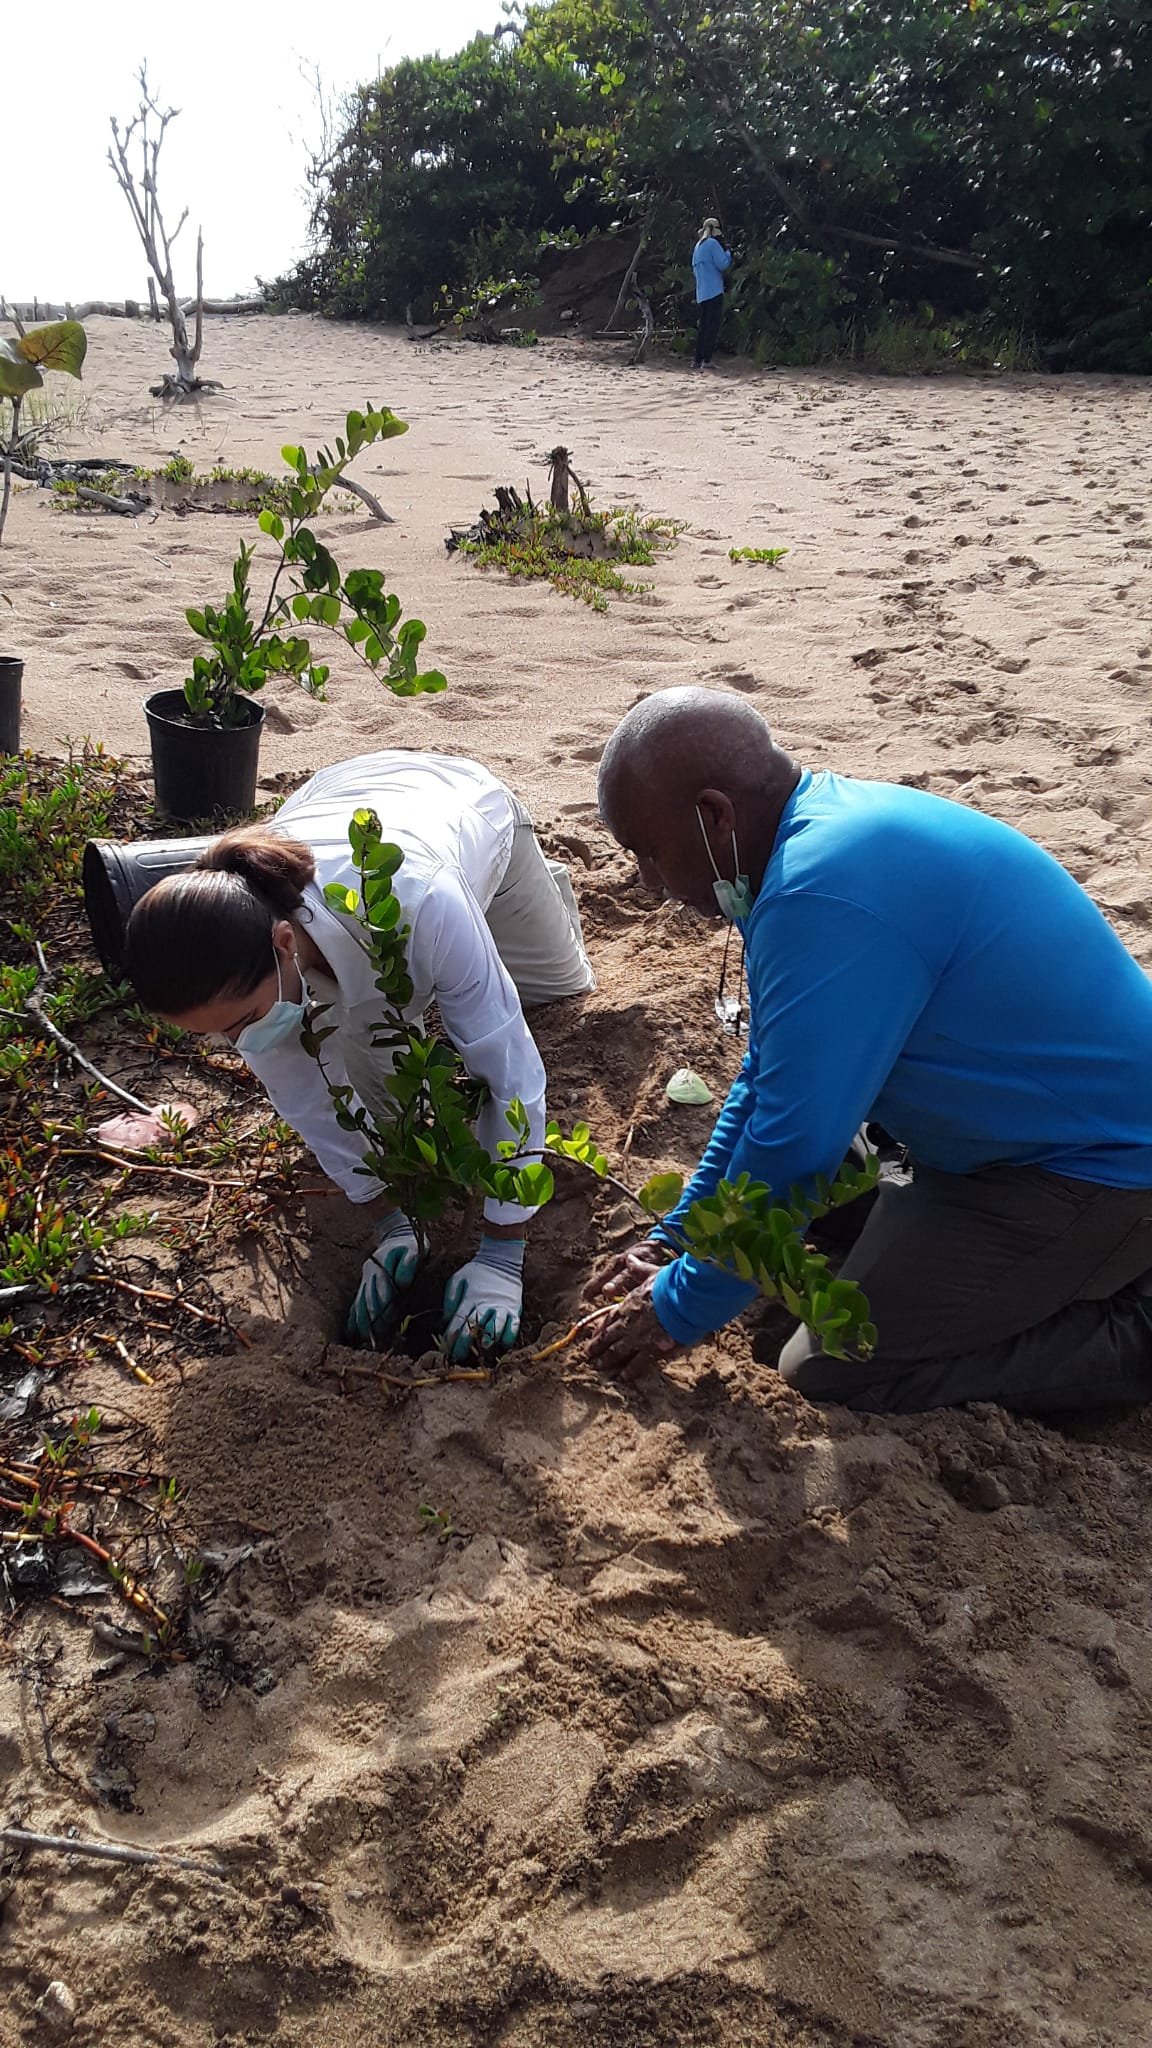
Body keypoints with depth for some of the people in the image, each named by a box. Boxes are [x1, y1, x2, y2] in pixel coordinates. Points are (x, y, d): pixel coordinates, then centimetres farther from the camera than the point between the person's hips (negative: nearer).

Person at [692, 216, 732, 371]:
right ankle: (707, 360, -13)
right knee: (713, 327, -8)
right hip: (714, 292, -8)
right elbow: (723, 264, -12)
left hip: (701, 293, 8)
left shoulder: (698, 246, 17)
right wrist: (728, 252, 3)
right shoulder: (713, 243, -7)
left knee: (702, 327, 11)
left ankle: (697, 360, 10)